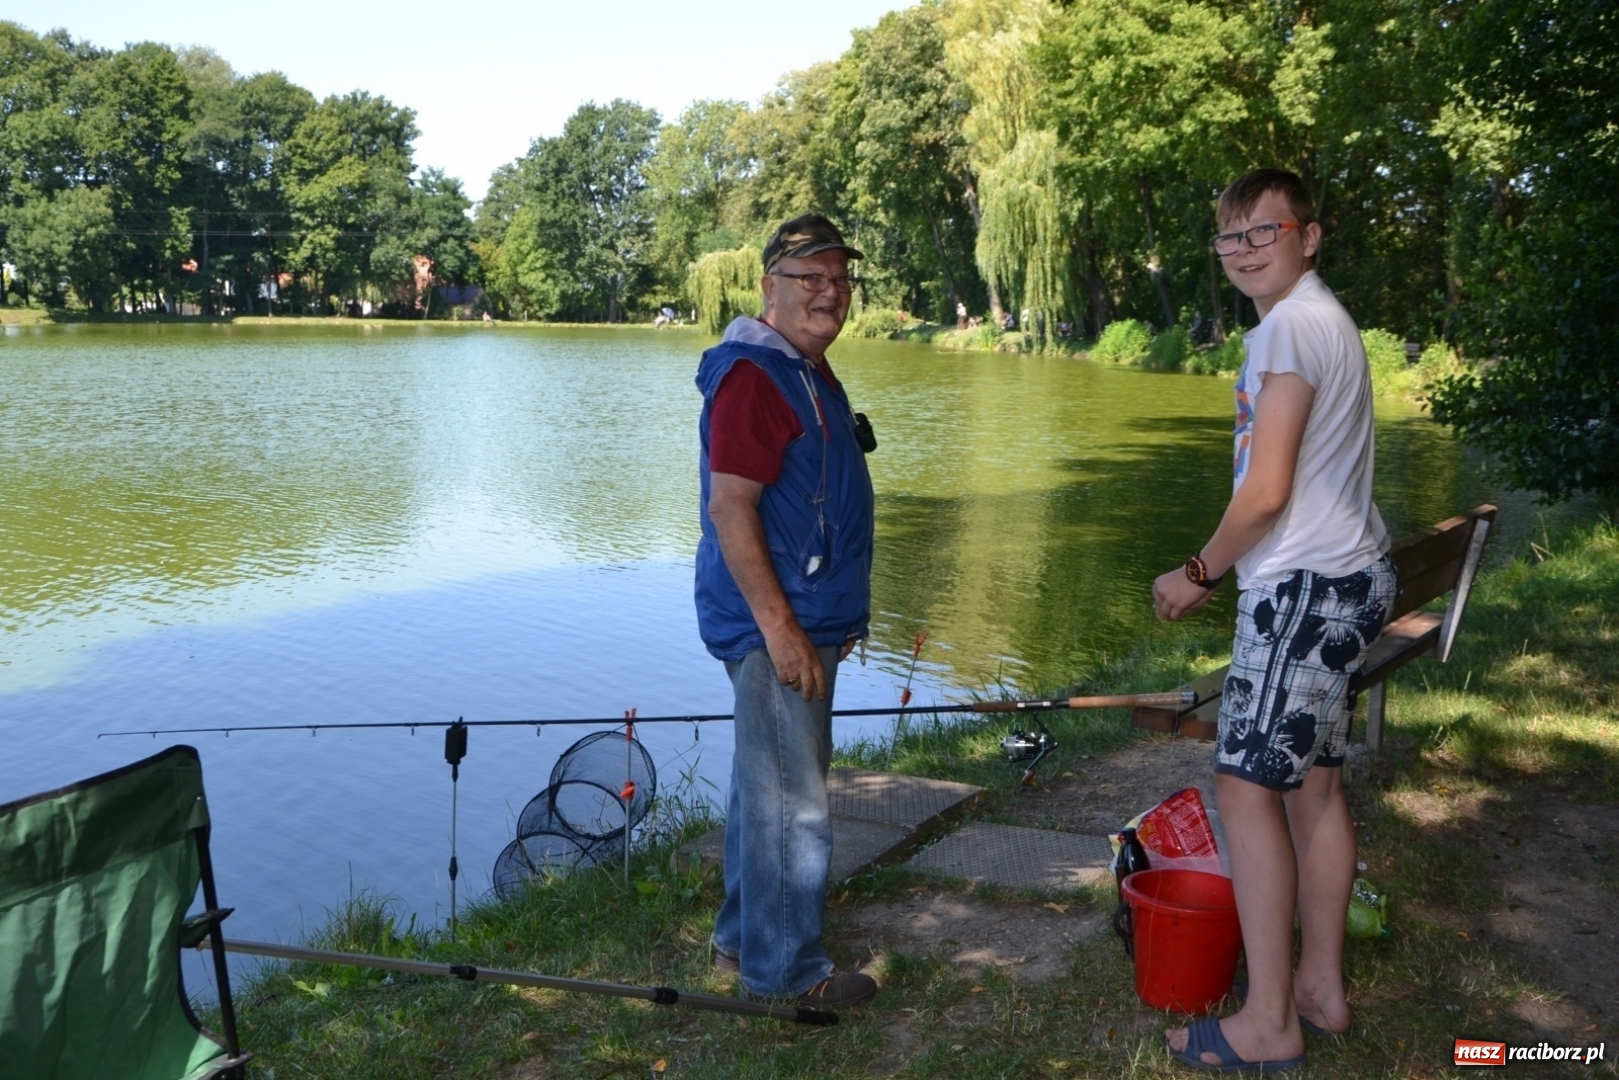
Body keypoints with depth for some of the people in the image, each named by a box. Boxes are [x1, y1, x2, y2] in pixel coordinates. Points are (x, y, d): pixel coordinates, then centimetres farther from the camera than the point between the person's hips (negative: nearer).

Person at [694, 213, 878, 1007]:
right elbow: (730, 508, -23)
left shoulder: (810, 372, 16)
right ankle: (785, 969, 13)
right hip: (774, 624, -10)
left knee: (767, 786, 19)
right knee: (789, 801, -1)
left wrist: (837, 617, 22)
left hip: (807, 620, 10)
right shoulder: (752, 375, -16)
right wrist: (780, 627, -24)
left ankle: (743, 939, 33)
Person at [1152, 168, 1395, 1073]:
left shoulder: (1292, 326, -15)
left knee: (1248, 786, -6)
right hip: (1343, 579, 10)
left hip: (1305, 589, -10)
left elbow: (1265, 494, -19)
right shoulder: (1323, 318, 17)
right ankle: (1322, 987, 26)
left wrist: (1197, 574, -5)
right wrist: (1219, 573, 17)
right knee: (1314, 784, 15)